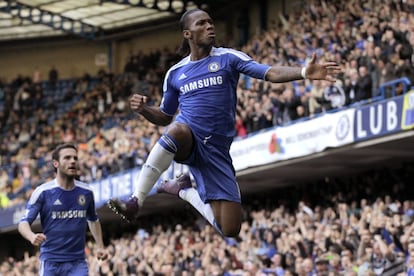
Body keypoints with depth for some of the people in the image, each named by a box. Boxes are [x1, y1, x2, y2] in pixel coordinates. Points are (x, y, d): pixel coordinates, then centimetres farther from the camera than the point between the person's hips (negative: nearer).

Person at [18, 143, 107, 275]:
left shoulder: (86, 192, 5)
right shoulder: (42, 192, -6)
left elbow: (93, 220, 24)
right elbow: (24, 223, -7)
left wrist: (100, 247, 15)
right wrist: (32, 237, -29)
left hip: (78, 262, 2)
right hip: (50, 263, -2)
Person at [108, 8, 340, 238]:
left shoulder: (228, 58, 4)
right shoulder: (175, 73, 12)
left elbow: (270, 73, -10)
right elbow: (165, 117, 22)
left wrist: (305, 72, -28)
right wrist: (143, 109, -1)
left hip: (216, 150, 0)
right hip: (188, 140, 0)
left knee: (230, 231, -5)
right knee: (178, 129, -41)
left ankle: (186, 191, 22)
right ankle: (135, 203, -40)